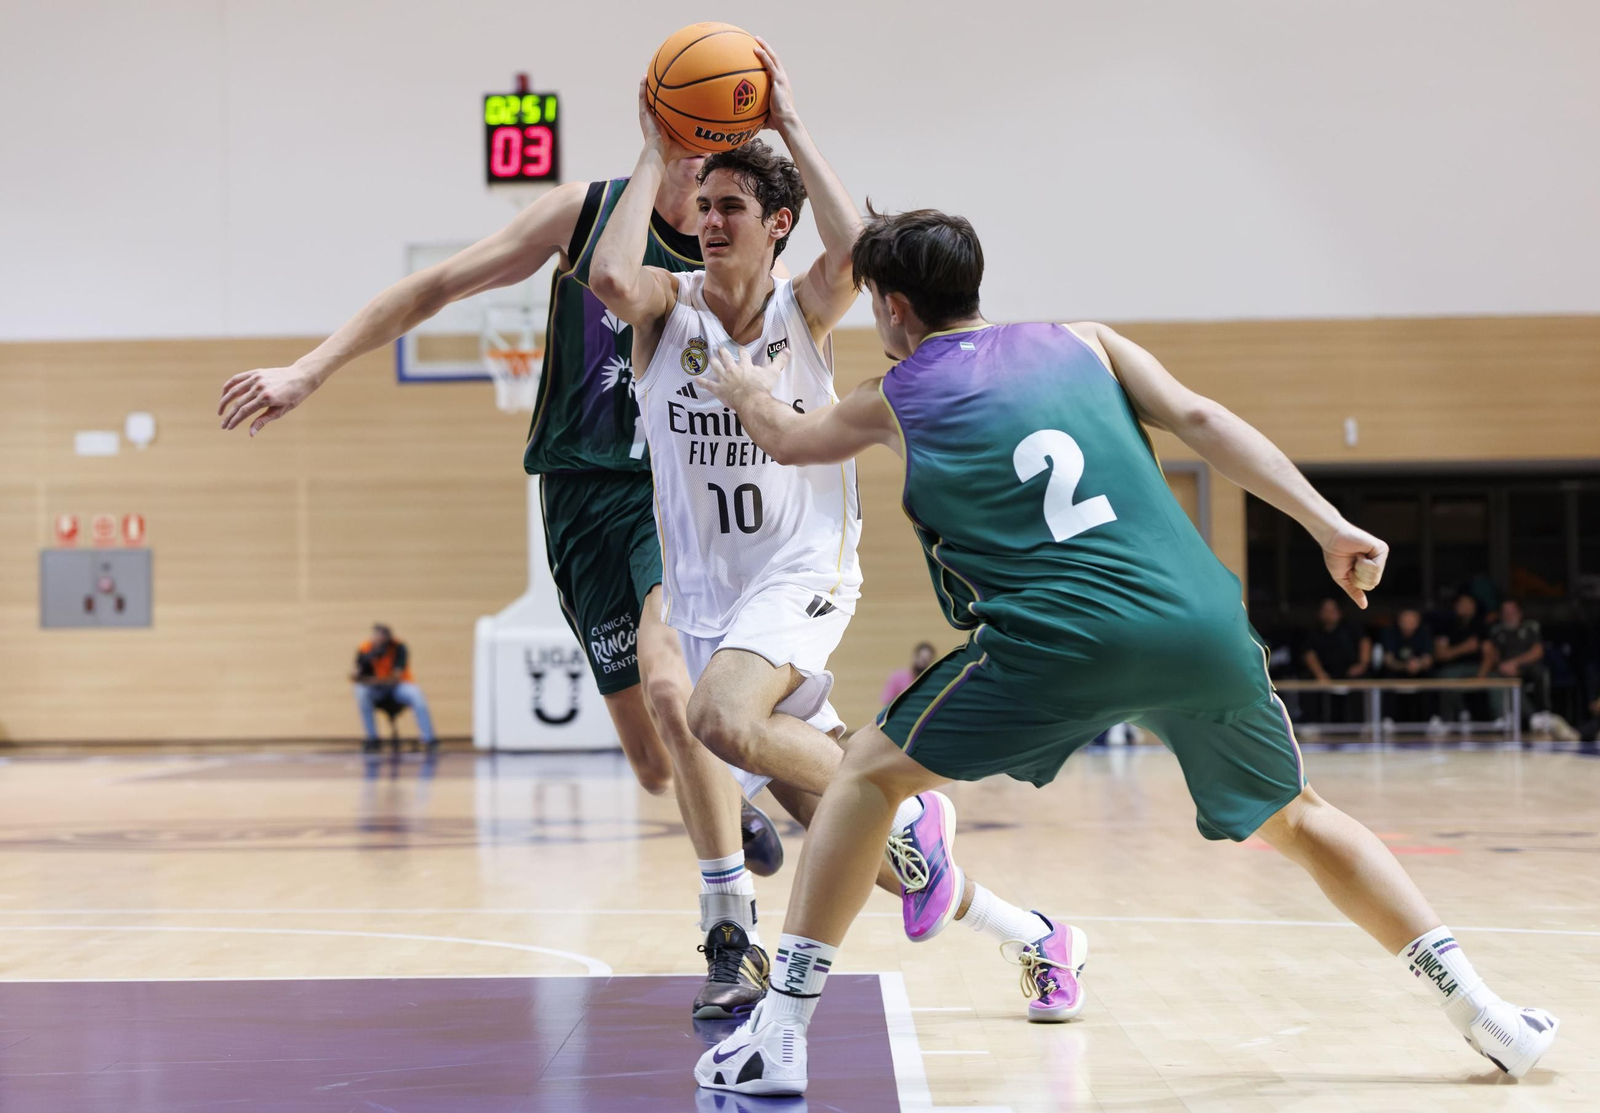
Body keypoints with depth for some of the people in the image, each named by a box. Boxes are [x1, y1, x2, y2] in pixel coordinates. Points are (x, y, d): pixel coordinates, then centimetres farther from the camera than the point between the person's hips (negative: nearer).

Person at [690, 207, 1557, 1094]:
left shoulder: (897, 399, 19)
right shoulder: (1078, 343, 23)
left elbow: (786, 438, 38)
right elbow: (1197, 421, 10)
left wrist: (745, 390, 61)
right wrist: (1328, 525, 7)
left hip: (1061, 638, -4)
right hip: (1203, 623, 4)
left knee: (869, 772, 12)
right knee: (1294, 820, 25)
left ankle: (780, 1035, 4)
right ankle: (1477, 1008, 22)